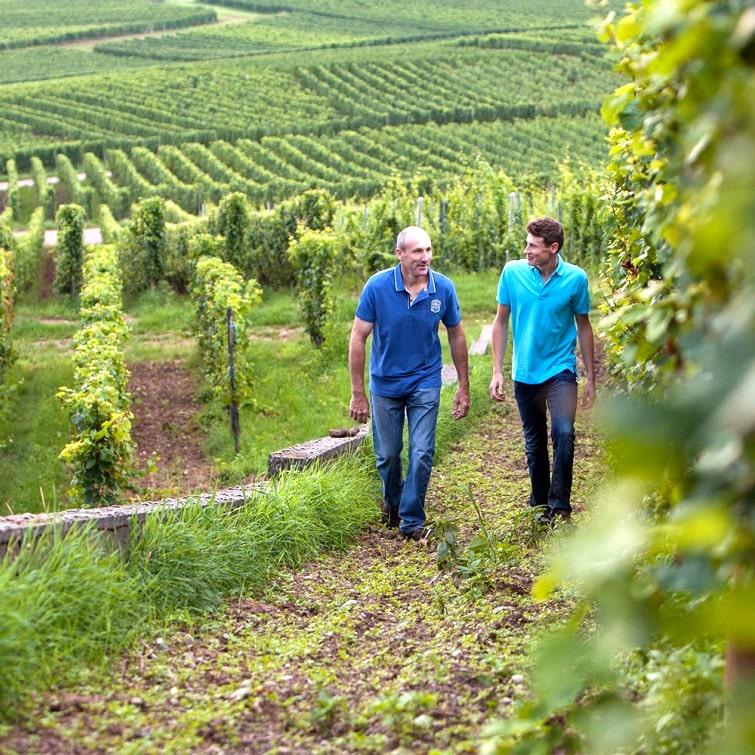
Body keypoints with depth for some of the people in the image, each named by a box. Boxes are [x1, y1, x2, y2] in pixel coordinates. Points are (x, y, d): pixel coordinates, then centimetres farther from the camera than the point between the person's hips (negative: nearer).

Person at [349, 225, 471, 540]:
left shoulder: (444, 288, -11)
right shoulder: (377, 286, -17)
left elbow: (456, 336, 3)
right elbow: (358, 338, -12)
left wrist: (463, 386, 4)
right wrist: (358, 393, -13)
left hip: (425, 382, 0)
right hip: (385, 382, 0)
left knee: (422, 454, -6)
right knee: (387, 455, 12)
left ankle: (412, 521, 8)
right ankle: (392, 501, 41)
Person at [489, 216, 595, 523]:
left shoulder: (575, 278, -9)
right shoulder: (513, 272, -7)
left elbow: (583, 327, 3)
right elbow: (501, 322, 3)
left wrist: (590, 377, 5)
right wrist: (497, 371, -1)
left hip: (560, 370, -2)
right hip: (525, 372, 2)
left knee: (563, 433, -21)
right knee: (534, 443, 14)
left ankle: (560, 506, -9)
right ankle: (539, 505, 31)